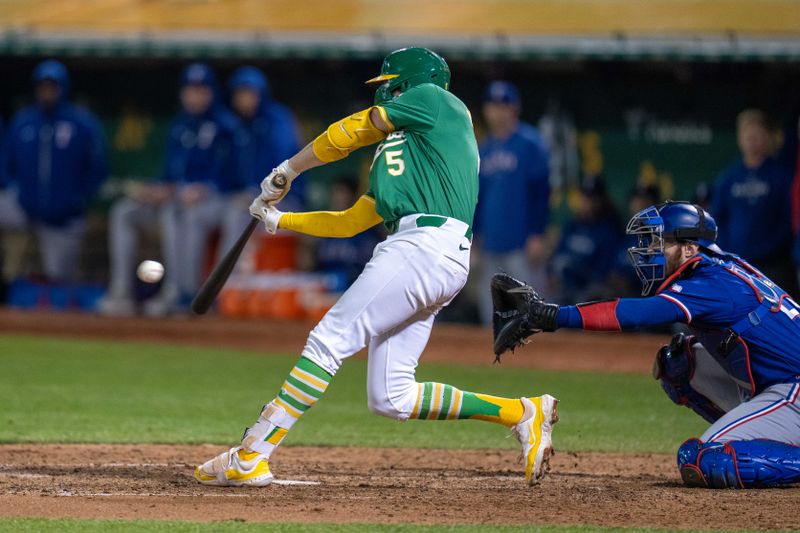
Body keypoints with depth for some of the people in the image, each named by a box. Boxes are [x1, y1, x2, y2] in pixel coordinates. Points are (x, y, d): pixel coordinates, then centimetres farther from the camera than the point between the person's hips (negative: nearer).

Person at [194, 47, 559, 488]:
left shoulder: (434, 99, 10)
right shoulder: (397, 151, 33)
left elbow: (347, 133, 12)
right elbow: (349, 221, 32)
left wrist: (287, 170, 24)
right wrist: (280, 220, 33)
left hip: (425, 248, -9)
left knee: (328, 341, -12)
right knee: (390, 399, 4)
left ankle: (249, 458, -16)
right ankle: (521, 413, 7)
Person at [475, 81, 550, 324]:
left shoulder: (529, 143, -6)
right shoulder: (485, 148, 15)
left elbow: (540, 192, -10)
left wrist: (537, 235, -15)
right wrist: (477, 233, 16)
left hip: (522, 245, -7)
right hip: (492, 246, 7)